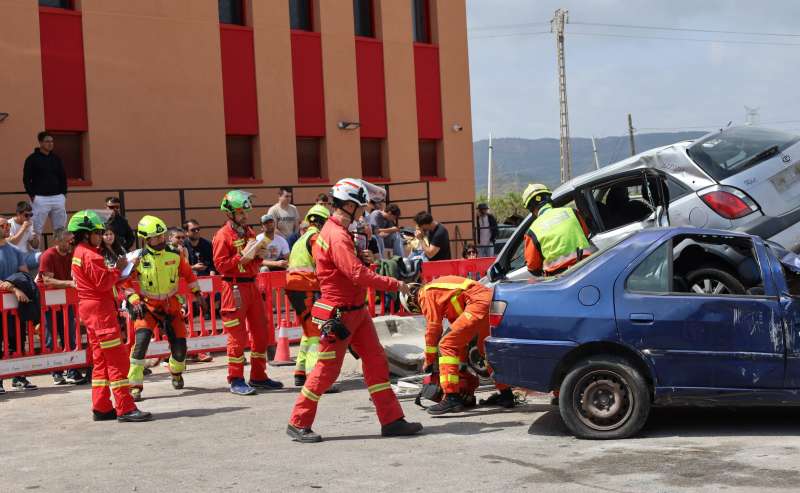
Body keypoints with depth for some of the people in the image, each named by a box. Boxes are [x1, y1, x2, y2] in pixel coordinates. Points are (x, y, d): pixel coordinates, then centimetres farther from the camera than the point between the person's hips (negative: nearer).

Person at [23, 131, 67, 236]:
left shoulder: (56, 159, 12)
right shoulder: (32, 159, -1)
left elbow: (63, 177, 17)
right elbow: (26, 179, -3)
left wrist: (63, 193, 7)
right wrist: (32, 195, -10)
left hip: (58, 198, 5)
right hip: (40, 198, -5)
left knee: (60, 229, 7)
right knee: (37, 229, -5)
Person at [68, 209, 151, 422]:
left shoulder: (79, 253, 16)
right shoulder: (90, 255, -15)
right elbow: (104, 282, -20)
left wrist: (114, 271, 4)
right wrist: (118, 268, -9)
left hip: (89, 310, 11)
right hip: (100, 310, -11)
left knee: (101, 360, 13)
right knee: (117, 359, -10)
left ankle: (101, 407, 15)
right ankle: (125, 408, -11)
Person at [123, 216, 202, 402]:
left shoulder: (174, 254, -5)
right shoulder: (139, 258, -13)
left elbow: (188, 273, 9)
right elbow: (127, 282, -7)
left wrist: (197, 293, 12)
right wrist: (135, 302, -17)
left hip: (171, 304, 3)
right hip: (148, 306, -3)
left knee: (179, 345, 3)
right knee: (141, 341, -22)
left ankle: (176, 373, 37)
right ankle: (135, 386, -12)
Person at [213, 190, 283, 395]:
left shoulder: (249, 232, 16)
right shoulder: (223, 235, -8)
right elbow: (221, 265, -14)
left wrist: (257, 254, 3)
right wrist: (243, 257, -20)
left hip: (251, 285, 8)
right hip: (235, 288, -8)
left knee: (261, 333, 10)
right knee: (238, 336, -5)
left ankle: (258, 376, 20)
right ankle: (236, 380, 2)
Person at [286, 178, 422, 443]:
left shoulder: (337, 232, 13)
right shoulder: (337, 236, -20)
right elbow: (358, 275, -27)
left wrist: (360, 258, 3)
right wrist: (395, 284, -20)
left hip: (356, 311, 10)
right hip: (339, 315, -10)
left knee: (376, 361, 6)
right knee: (326, 371, -2)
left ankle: (392, 420, 9)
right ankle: (298, 424, 10)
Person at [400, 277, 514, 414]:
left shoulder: (426, 294, 3)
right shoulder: (437, 288, 30)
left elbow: (433, 329, 1)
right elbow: (456, 321, 33)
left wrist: (429, 361, 11)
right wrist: (462, 362, 36)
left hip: (479, 303, -10)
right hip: (491, 299, 10)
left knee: (447, 345, -8)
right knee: (486, 349, 26)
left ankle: (452, 398, -14)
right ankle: (506, 394, 34)